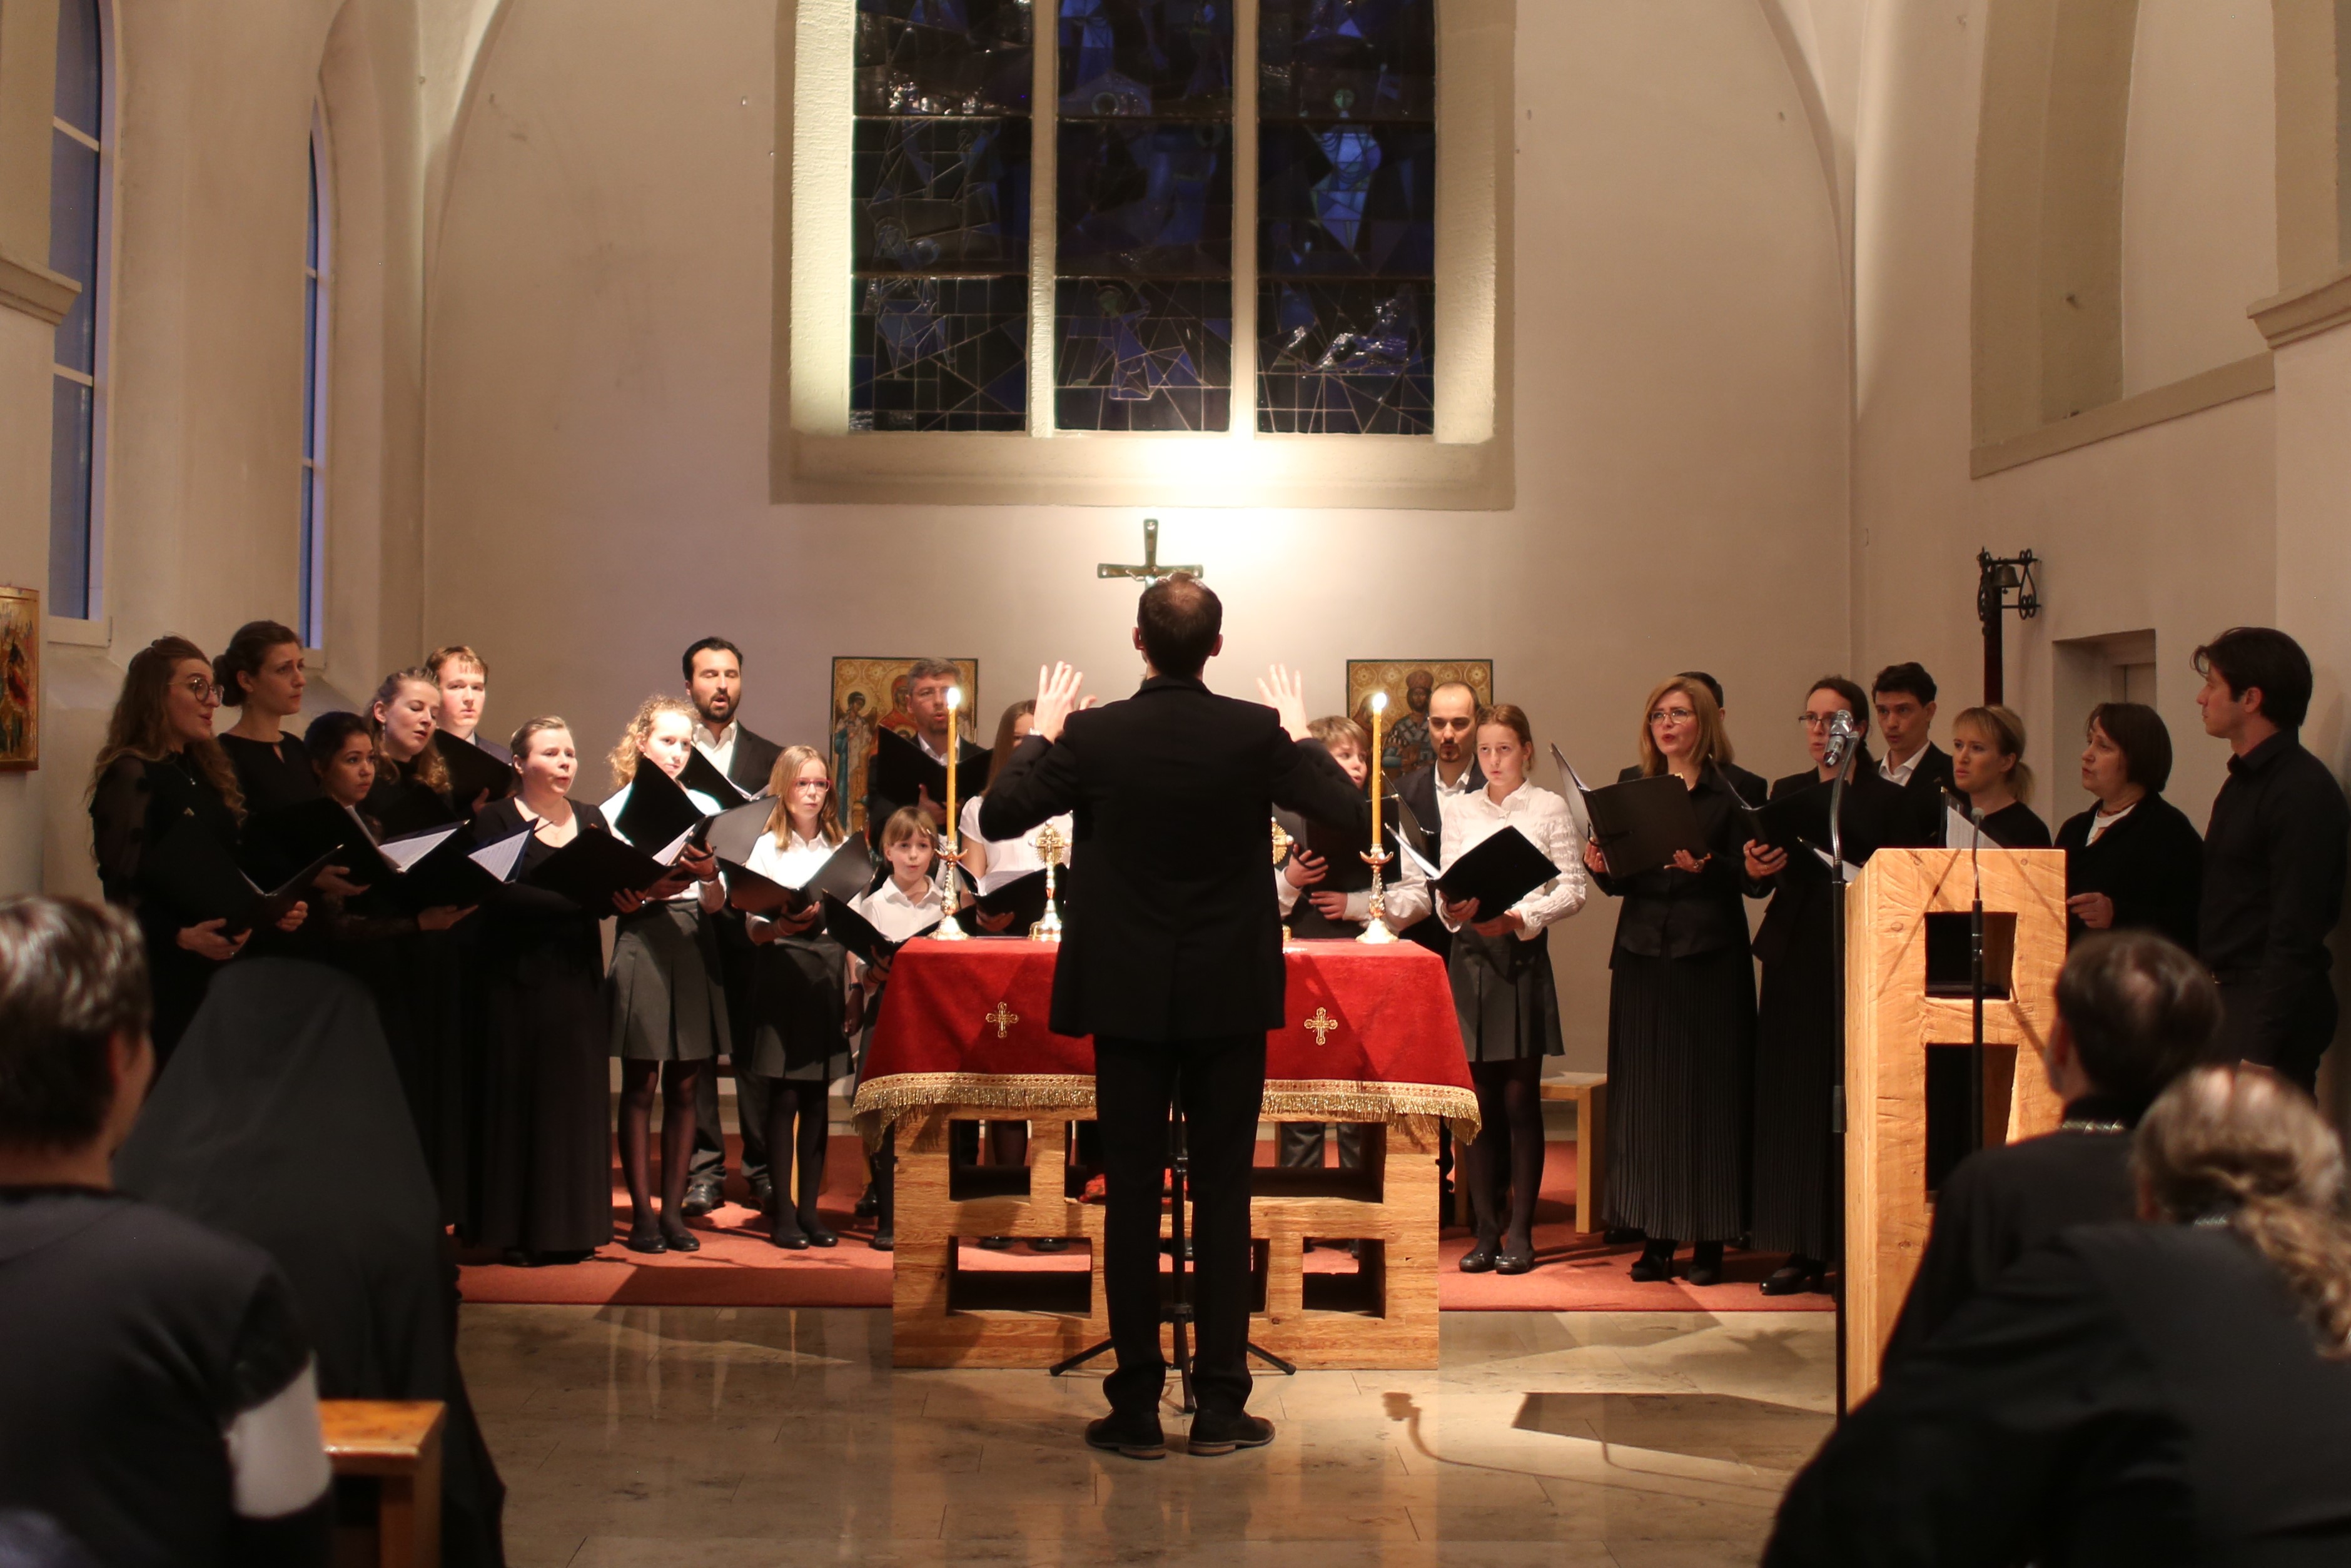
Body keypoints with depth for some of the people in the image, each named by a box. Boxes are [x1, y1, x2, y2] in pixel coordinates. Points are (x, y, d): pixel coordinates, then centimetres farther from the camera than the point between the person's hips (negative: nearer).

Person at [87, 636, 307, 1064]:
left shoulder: (206, 772, 16)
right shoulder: (130, 776, -9)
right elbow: (122, 888, -16)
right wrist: (182, 936, -29)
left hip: (219, 968, 8)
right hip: (163, 976, -8)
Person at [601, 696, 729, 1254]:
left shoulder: (705, 808, 11)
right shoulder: (617, 809, 4)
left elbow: (717, 902, 5)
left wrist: (709, 875, -16)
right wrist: (653, 886, -21)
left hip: (695, 946, 3)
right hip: (642, 944, -3)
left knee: (684, 1086, 5)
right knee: (640, 1085, -1)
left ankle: (674, 1208, 11)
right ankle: (641, 1212, 3)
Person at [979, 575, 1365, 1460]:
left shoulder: (1092, 736, -9)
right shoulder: (1258, 733, -9)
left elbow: (996, 817, 2)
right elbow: (1353, 817, 1)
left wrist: (1042, 735, 15)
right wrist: (1301, 736, 14)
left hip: (1127, 998, 0)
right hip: (1230, 998, 0)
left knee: (1132, 1197, 5)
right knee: (1223, 1196, 7)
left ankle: (1136, 1410, 9)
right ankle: (1220, 1407, 10)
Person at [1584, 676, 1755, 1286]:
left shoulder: (1732, 791, 0)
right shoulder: (1631, 785, 12)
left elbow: (1751, 877, -6)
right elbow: (1621, 879, 13)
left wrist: (1706, 866, -23)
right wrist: (1603, 868, -8)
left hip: (1709, 959, -4)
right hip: (1643, 955, 4)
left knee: (1708, 1093, -1)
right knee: (1644, 1093, 4)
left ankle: (1710, 1239, 5)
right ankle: (1655, 1237, 10)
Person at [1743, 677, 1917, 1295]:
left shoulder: (1888, 800, 1)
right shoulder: (1786, 793, 13)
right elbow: (1760, 883, 7)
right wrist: (1757, 869, -14)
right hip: (1793, 964, 4)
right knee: (1793, 1099, 3)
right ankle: (1805, 1248, 9)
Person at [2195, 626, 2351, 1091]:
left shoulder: (2304, 792, -15)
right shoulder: (2242, 783, 16)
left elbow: (2296, 935, -20)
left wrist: (2260, 1050, -22)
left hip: (2272, 1006, -9)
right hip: (2227, 998, 9)